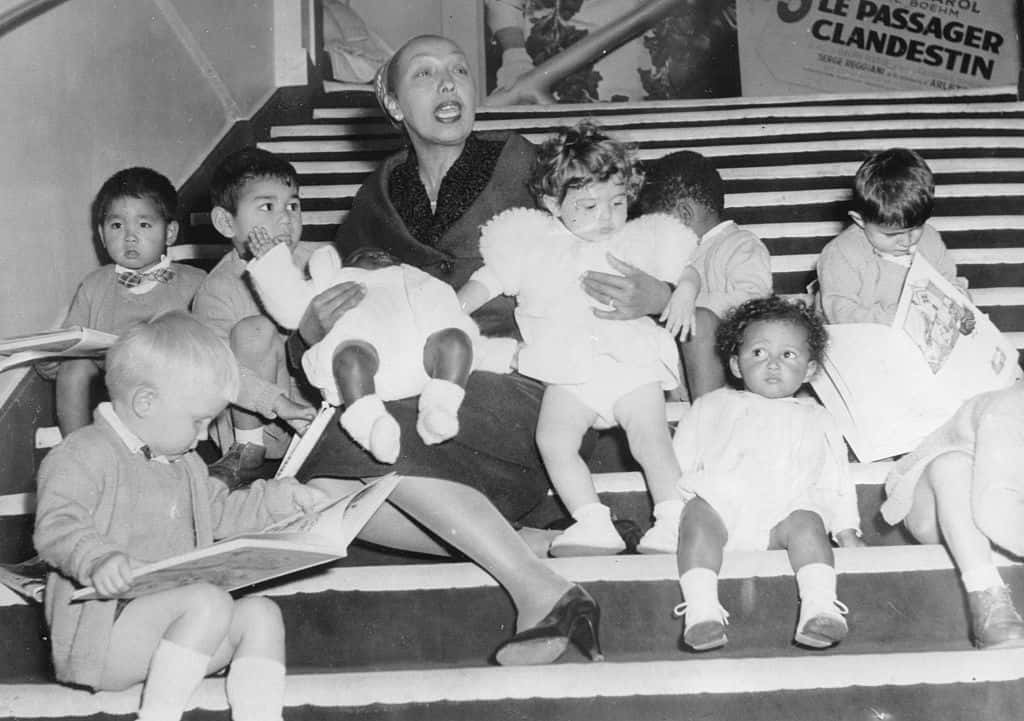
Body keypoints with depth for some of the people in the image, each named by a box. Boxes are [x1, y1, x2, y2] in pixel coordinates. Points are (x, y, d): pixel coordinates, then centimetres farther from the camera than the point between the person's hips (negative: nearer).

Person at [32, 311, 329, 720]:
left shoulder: (184, 465, 20)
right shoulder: (84, 456, -11)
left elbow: (221, 512, 32)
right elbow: (56, 526, -23)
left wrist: (279, 497, 19)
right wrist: (98, 560, -42)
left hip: (171, 620, 9)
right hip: (102, 632, -9)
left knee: (260, 612, -6)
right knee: (210, 601, -28)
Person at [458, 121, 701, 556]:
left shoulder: (639, 242, 16)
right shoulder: (534, 247, 13)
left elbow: (687, 270, 24)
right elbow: (486, 282, 14)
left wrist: (685, 292, 1)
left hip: (633, 361, 0)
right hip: (569, 373, 1)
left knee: (650, 438, -17)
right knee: (552, 439, -20)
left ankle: (674, 523, -12)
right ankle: (593, 526, -21)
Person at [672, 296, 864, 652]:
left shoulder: (815, 420, 31)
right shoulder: (713, 406, 28)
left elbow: (835, 482, 27)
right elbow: (680, 461, 22)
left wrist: (847, 534, 16)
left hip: (786, 509, 0)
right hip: (718, 504, 0)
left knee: (807, 523, -30)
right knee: (697, 518, -30)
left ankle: (819, 606, -43)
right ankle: (701, 609, -43)